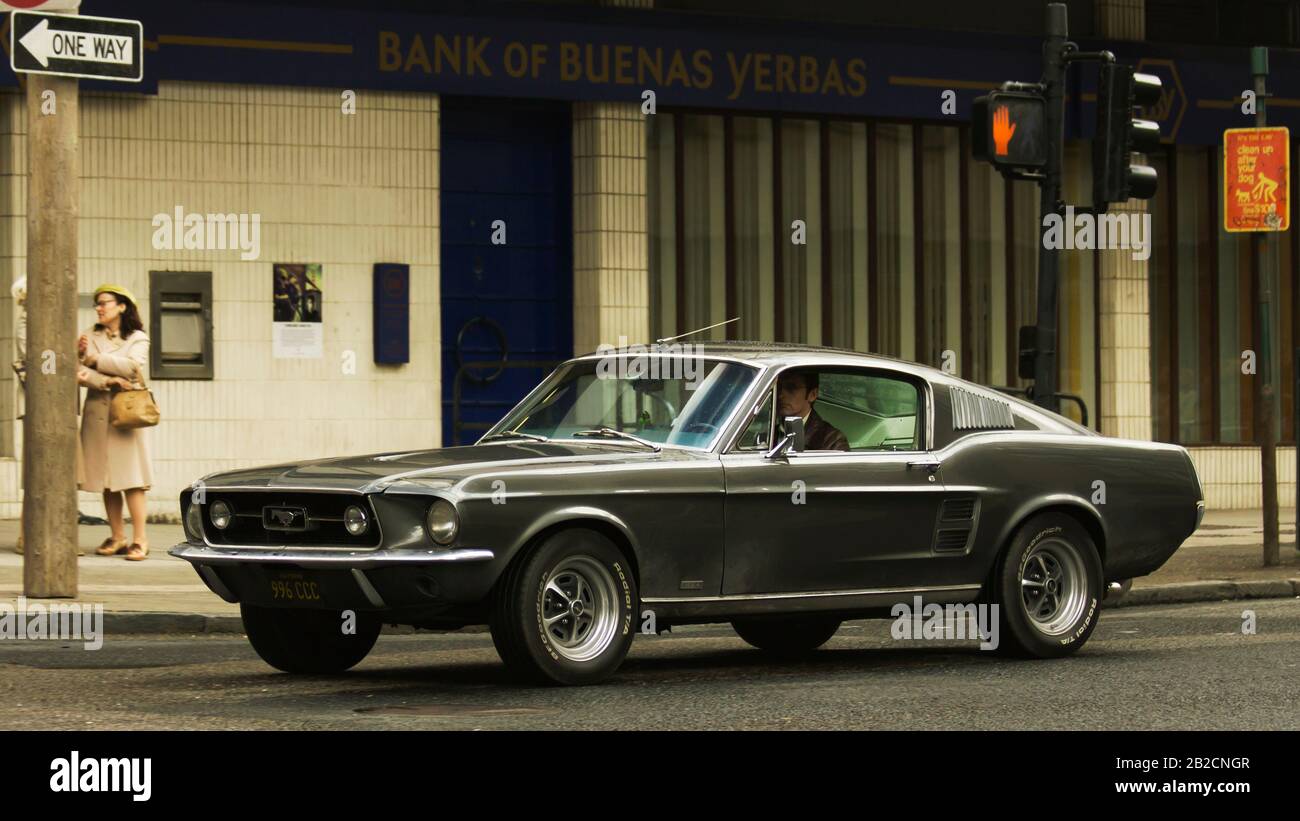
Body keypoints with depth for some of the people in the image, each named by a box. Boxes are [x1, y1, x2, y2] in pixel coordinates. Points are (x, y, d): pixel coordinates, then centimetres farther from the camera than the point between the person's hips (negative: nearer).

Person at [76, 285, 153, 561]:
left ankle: (140, 540, -9)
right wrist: (108, 381, -16)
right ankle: (117, 537, 9)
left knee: (131, 477, -9)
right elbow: (80, 372, -1)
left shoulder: (137, 338, 5)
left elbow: (134, 367, -13)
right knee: (106, 478, 3)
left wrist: (95, 360, -8)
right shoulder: (90, 336, 12)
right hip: (97, 413, 3)